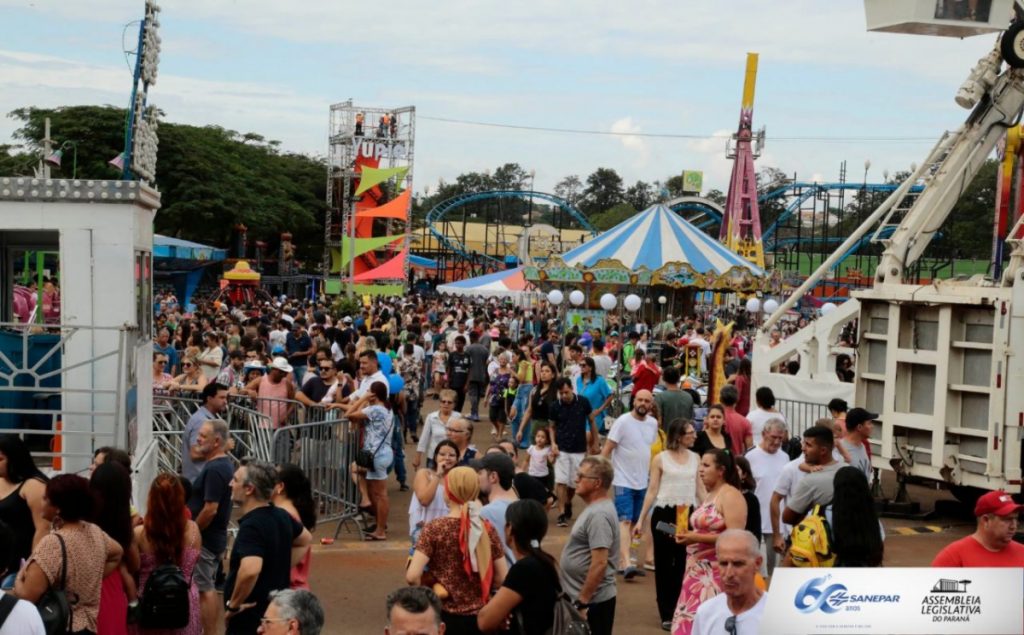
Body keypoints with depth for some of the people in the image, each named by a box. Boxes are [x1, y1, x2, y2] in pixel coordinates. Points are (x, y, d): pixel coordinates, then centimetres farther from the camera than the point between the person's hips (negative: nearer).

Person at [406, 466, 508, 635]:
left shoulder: (435, 528, -13)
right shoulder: (488, 529, -4)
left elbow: (412, 576, -19)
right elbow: (502, 578, 0)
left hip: (445, 616, -3)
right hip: (479, 616, 3)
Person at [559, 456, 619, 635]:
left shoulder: (598, 515, -21)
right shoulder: (596, 508, 11)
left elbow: (600, 563, -26)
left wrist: (582, 602, -22)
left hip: (593, 601, -10)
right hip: (588, 598, 10)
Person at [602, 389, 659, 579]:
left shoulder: (653, 424, 7)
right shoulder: (623, 422, -11)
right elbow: (607, 449, -11)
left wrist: (653, 474, 18)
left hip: (643, 482, 6)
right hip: (624, 481, -6)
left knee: (632, 522, 11)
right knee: (625, 521, -14)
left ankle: (619, 558, 22)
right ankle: (626, 564, -23)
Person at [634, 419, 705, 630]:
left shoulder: (696, 458, 7)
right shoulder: (660, 459, -3)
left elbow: (700, 489, 10)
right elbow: (652, 490, -2)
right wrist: (641, 520, -5)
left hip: (687, 514, 3)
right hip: (664, 513, -3)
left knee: (684, 563, 5)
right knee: (664, 563, 3)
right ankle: (666, 614, 10)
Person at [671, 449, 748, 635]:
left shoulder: (730, 496, -11)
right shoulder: (710, 496, 16)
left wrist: (697, 538, -21)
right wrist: (688, 535, 9)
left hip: (718, 571, -9)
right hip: (699, 569, 9)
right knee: (693, 618, 5)